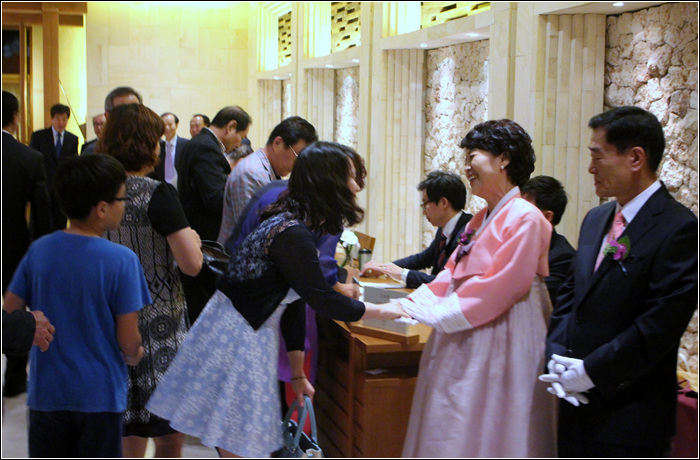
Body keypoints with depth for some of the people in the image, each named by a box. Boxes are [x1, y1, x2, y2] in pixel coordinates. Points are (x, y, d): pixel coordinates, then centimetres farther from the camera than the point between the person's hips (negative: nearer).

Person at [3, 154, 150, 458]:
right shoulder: (121, 260, -17)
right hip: (99, 394, -3)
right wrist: (135, 355, 8)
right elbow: (128, 341, -14)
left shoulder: (40, 250, -4)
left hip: (47, 391, 4)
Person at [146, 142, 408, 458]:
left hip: (252, 332, 10)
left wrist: (298, 373, 16)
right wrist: (381, 312, -5)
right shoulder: (292, 235, -24)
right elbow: (322, 301, -20)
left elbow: (294, 301, 12)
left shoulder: (296, 227, 8)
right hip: (237, 337, -10)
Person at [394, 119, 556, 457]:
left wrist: (436, 314, -17)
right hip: (466, 343, 9)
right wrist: (409, 304, 2)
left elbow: (500, 287, -20)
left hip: (500, 343, -9)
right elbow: (452, 274, 14)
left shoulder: (524, 218, -15)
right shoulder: (482, 218, 14)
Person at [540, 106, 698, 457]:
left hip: (629, 418, -7)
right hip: (578, 402, 7)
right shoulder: (595, 219, 12)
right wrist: (558, 358, -1)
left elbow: (660, 325, -19)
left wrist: (590, 373, -15)